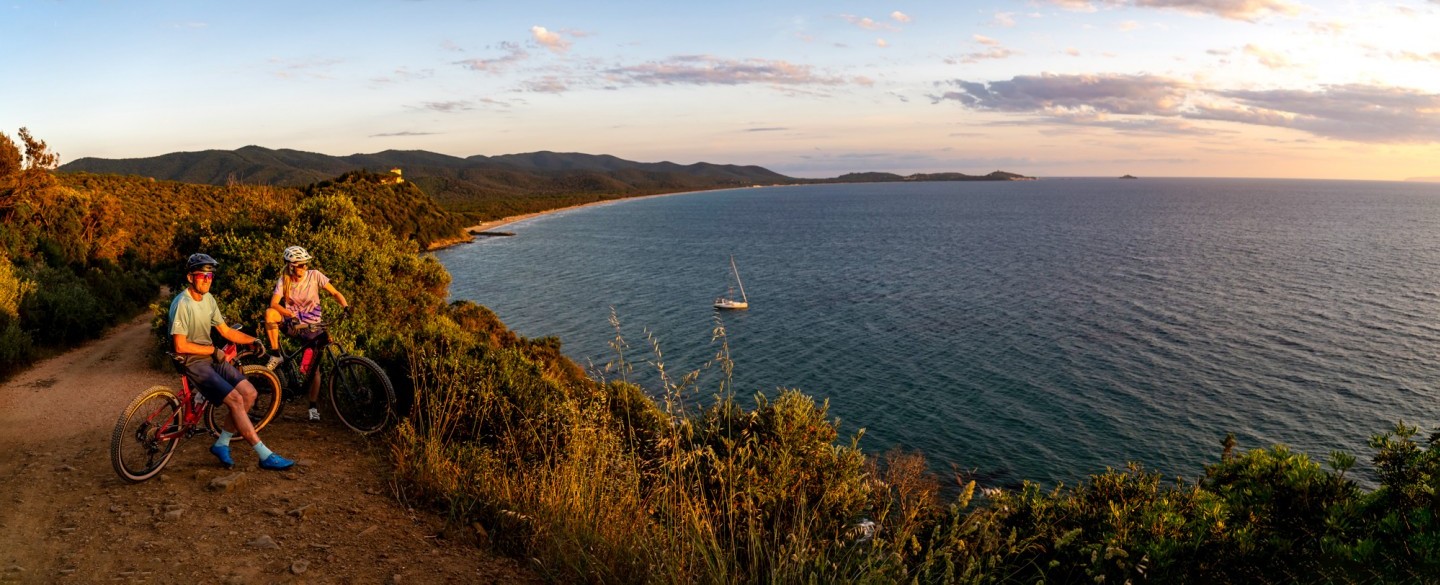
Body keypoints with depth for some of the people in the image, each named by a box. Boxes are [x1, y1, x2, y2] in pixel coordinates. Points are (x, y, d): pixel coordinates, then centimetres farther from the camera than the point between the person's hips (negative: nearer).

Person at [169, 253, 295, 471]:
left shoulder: (208, 299, 8)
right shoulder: (182, 304, -18)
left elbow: (226, 331, 13)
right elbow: (181, 347, -21)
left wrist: (252, 340, -1)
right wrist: (213, 350, -13)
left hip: (212, 357, 8)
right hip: (194, 363, -8)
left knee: (249, 392, -5)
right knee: (235, 399, -19)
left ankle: (221, 444, 10)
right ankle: (265, 456, -19)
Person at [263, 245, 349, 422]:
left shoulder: (314, 275, -8)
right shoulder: (284, 280, -6)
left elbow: (335, 293, -9)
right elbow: (274, 303, -18)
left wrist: (346, 306, -28)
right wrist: (291, 314, -35)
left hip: (311, 325, -1)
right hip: (292, 322, 1)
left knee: (312, 366, -9)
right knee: (269, 313, -29)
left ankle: (313, 407, -1)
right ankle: (276, 356, -18)